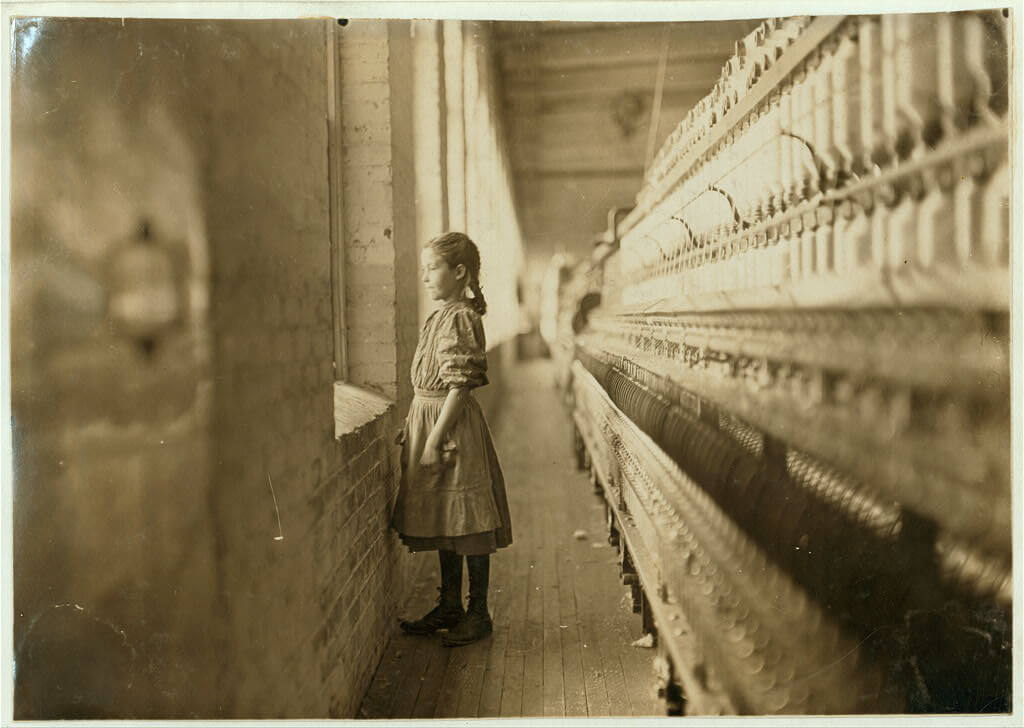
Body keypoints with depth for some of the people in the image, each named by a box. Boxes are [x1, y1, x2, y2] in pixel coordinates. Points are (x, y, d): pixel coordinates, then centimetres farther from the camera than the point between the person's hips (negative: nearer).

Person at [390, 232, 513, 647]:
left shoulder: (459, 318, -16)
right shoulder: (440, 318, 13)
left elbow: (459, 386, -20)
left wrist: (435, 438, -21)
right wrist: (413, 428, 18)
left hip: (452, 425, -10)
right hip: (428, 420, 10)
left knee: (467, 524, 0)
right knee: (445, 523, 16)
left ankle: (478, 613, 12)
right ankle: (450, 606, 27)